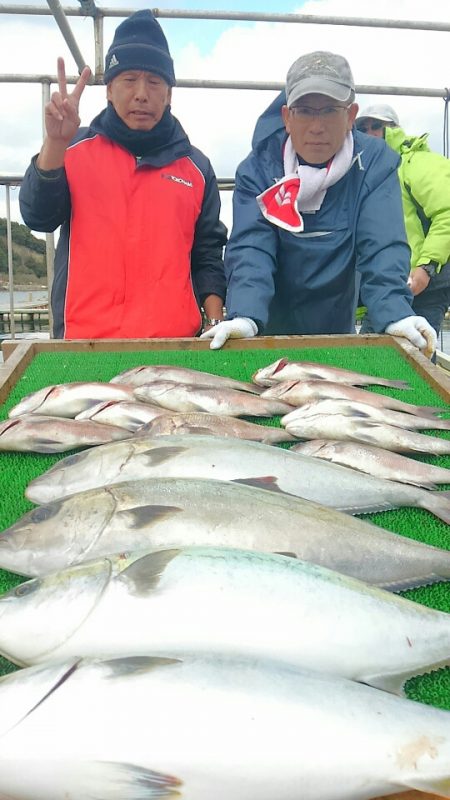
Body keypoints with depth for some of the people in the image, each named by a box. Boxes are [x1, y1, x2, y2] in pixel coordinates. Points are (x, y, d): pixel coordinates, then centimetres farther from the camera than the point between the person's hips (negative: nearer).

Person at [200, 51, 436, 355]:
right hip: (268, 334, 0)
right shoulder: (259, 168, -10)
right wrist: (245, 316, -40)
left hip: (337, 332, 1)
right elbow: (251, 247, -22)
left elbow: (383, 248, -20)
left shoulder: (375, 164, -10)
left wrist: (395, 314, -38)